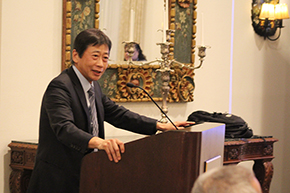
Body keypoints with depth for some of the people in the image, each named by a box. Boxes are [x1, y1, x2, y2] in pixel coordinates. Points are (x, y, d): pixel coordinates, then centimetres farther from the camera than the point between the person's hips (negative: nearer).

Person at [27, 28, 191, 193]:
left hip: (85, 179, 8)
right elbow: (64, 128, -30)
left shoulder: (94, 86, 13)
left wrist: (161, 126, 12)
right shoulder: (60, 87, -16)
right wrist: (97, 142, -47)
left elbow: (117, 114, 20)